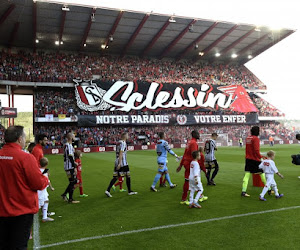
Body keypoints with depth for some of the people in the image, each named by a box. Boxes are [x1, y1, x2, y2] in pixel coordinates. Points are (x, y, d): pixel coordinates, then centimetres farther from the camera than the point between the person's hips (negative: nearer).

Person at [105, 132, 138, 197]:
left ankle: (108, 190, -3)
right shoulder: (123, 143, -12)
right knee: (128, 176, 6)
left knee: (115, 177, 5)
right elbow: (121, 154, -19)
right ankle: (130, 191, 15)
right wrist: (119, 163, -23)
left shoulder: (118, 143, 15)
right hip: (123, 163, -8)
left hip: (117, 163, 8)